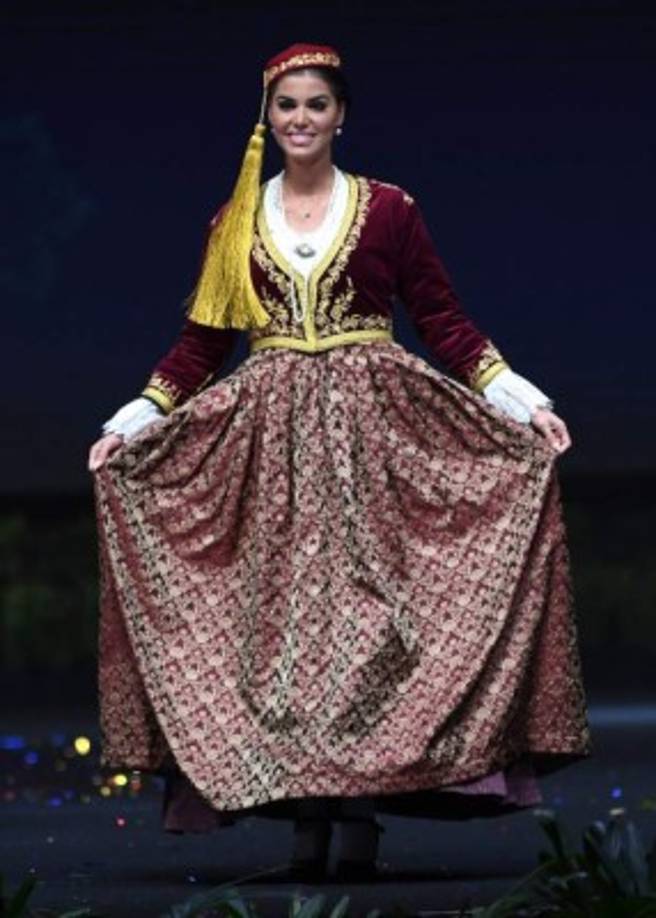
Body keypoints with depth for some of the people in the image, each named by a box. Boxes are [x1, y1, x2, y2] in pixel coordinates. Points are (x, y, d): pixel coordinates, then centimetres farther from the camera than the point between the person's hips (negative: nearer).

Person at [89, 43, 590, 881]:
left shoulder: (388, 210, 3)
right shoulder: (237, 221, 9)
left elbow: (446, 324, 2)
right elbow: (201, 342, 11)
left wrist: (524, 403, -7)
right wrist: (130, 424, 4)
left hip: (372, 433, -2)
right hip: (271, 438, 2)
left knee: (365, 603, -7)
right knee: (282, 612, -2)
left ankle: (361, 806, -5)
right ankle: (303, 814, 1)